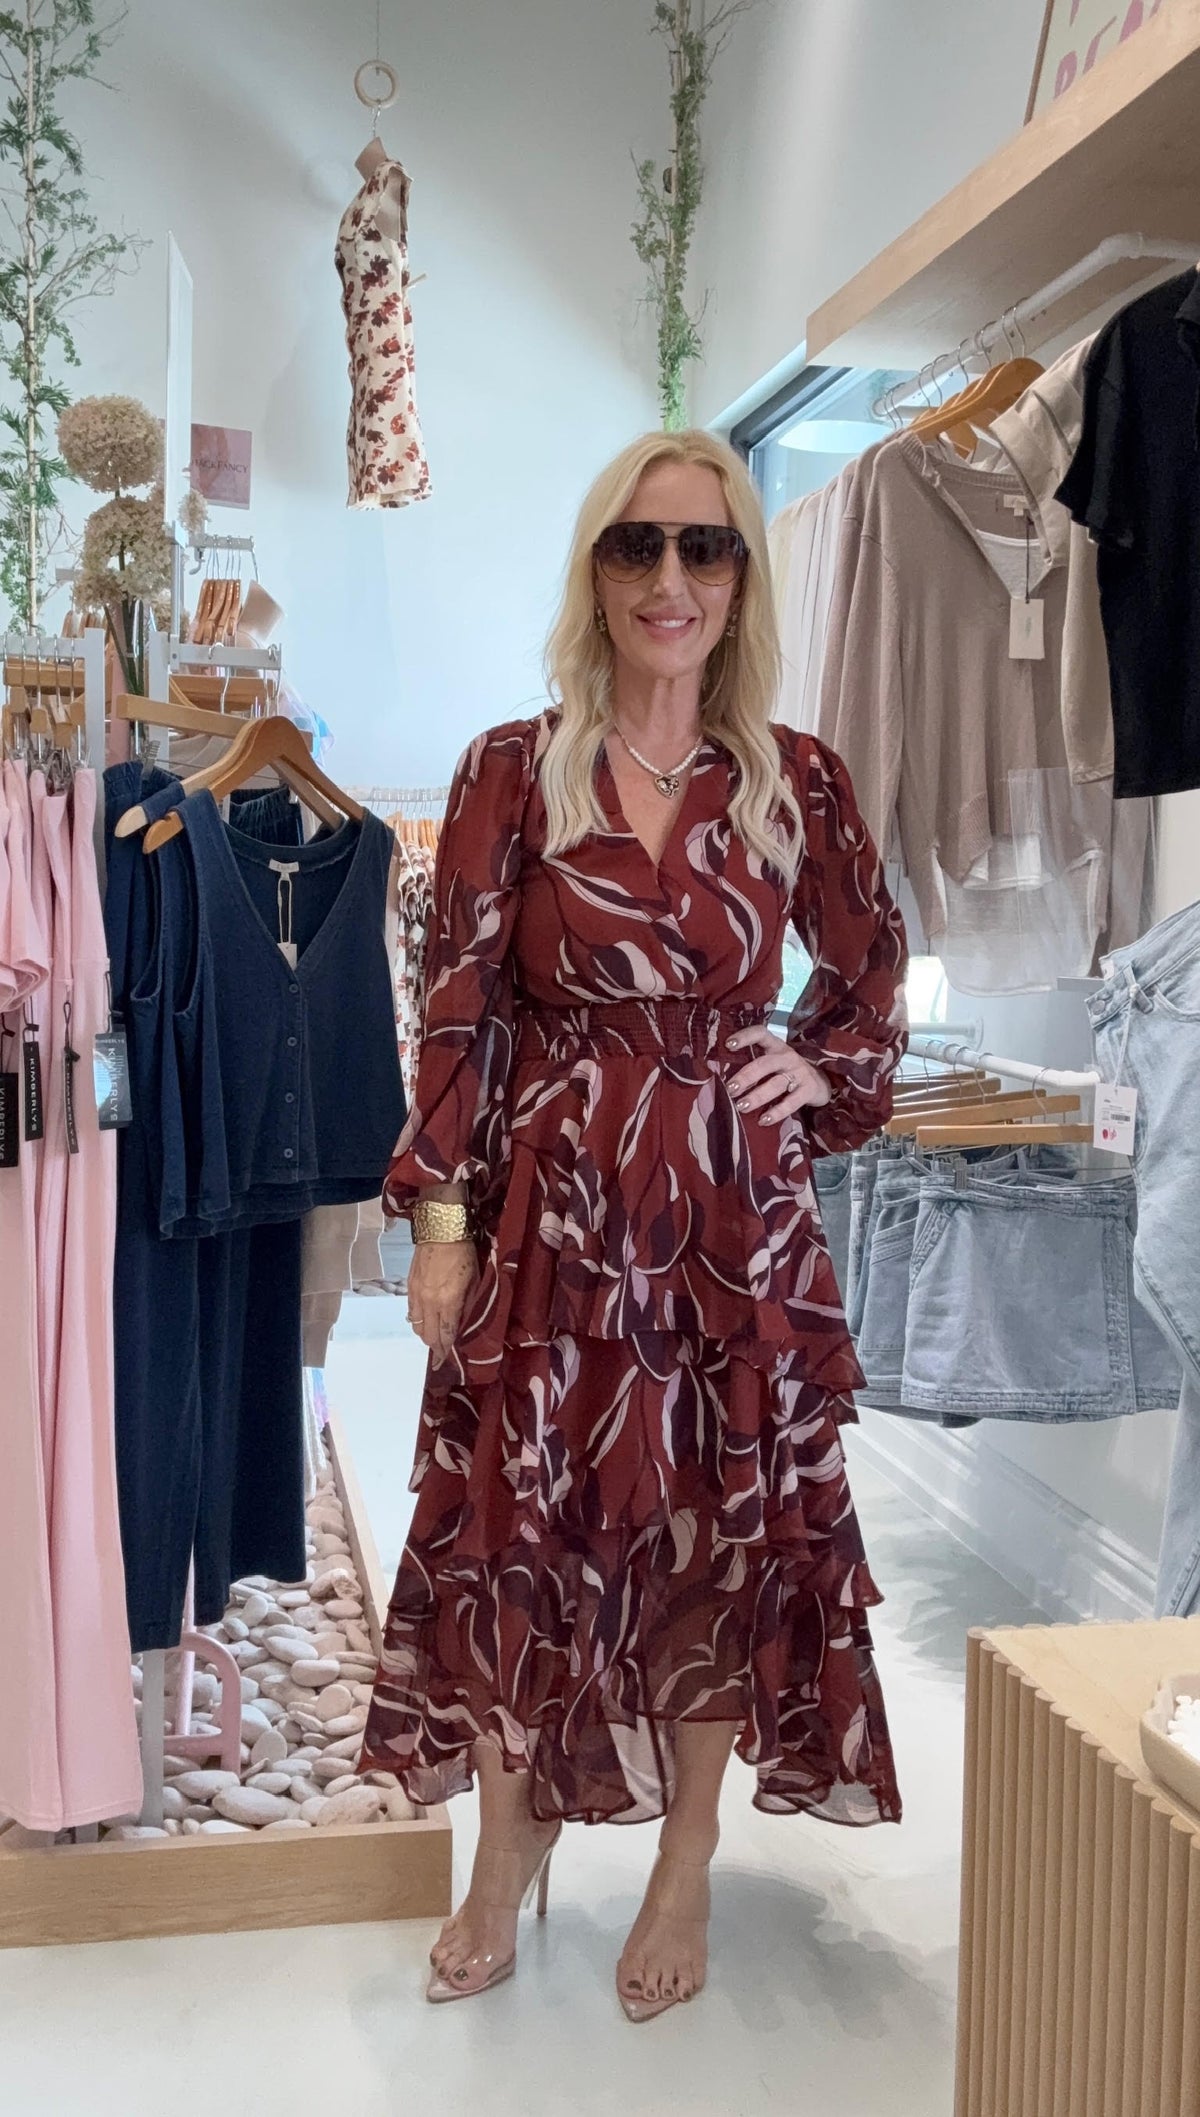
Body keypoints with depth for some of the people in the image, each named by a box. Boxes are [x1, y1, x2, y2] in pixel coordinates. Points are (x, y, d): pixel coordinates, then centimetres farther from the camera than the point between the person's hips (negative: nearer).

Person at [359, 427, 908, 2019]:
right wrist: (438, 1215, -6)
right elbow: (460, 1007, -3)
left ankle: (687, 1873, 31)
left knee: (730, 1529, 9)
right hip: (552, 1209, -1)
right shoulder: (511, 771, -2)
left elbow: (870, 979, 16)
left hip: (738, 1214, 1)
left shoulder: (798, 782, 2)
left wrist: (824, 1071, -3)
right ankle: (507, 1852, 31)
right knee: (519, 1524, 7)